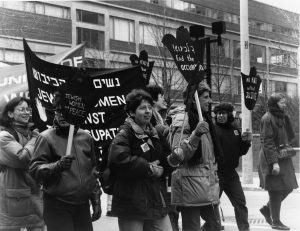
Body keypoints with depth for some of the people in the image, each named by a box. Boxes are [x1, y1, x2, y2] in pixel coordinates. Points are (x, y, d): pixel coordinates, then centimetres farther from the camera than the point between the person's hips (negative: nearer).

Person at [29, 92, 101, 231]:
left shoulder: (86, 137, 12)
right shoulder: (46, 137, -3)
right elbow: (34, 169, -10)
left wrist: (96, 201, 15)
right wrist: (58, 166, -26)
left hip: (83, 205, 4)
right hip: (57, 206, -4)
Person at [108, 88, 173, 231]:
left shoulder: (155, 134, 15)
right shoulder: (125, 132, -9)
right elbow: (118, 158, -26)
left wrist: (160, 168, -2)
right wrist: (148, 168, -18)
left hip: (157, 202, 7)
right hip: (131, 202, -7)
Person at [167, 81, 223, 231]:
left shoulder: (205, 119, 16)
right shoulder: (182, 119, -11)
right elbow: (180, 155, -18)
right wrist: (196, 134, -29)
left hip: (207, 185, 8)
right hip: (191, 184, -8)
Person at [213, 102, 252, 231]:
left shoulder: (235, 130, 11)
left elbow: (241, 152, 17)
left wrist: (246, 141, 1)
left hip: (231, 173, 5)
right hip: (216, 174, -5)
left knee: (240, 203, 7)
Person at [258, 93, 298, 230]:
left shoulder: (282, 118, 13)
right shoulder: (267, 118, -13)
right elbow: (267, 142, -18)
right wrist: (274, 162, -22)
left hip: (283, 157, 9)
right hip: (272, 158, -9)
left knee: (288, 187, 10)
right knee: (277, 189, -3)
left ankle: (267, 209, 26)